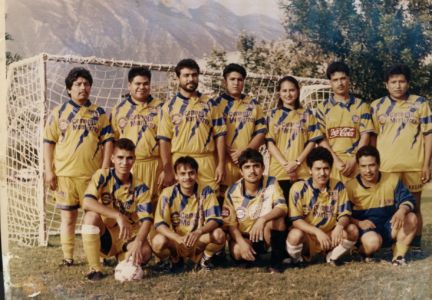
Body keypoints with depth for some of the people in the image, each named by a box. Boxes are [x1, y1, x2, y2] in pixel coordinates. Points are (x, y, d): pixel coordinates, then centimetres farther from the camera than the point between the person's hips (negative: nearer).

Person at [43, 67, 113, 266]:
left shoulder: (99, 113, 8)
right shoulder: (59, 113, 5)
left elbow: (107, 141, 6)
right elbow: (49, 142, 3)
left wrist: (105, 168, -4)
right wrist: (49, 170, -4)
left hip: (93, 174, 1)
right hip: (65, 174, 0)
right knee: (68, 216, 7)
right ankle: (67, 257, 16)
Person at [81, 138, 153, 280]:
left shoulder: (140, 187, -7)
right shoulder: (102, 176, -12)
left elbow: (146, 219, -17)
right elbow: (87, 203, -29)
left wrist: (138, 243, -37)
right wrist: (118, 216, -37)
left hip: (128, 238, 1)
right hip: (104, 235, -1)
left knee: (145, 252, -30)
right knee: (91, 216, -33)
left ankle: (122, 257, 8)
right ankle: (95, 268, -17)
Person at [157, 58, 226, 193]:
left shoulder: (209, 103, 10)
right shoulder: (169, 106, 5)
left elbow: (219, 134, 7)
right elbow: (164, 140, 0)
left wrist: (221, 164, -2)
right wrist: (167, 170, -8)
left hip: (207, 163, 1)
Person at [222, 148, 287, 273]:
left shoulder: (271, 183, -12)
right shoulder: (232, 192, -11)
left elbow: (282, 208, -25)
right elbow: (230, 223, -9)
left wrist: (262, 219, -43)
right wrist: (242, 242, -26)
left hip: (268, 235, 0)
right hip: (244, 236, 0)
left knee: (276, 217, -32)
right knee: (236, 251, -33)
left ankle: (276, 260, -14)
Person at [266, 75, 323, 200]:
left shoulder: (307, 114, 13)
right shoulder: (273, 115, 11)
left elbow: (312, 141, 5)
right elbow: (270, 142, 2)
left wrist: (297, 162, -9)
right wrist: (285, 164, -11)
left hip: (302, 172, 0)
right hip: (278, 171, 0)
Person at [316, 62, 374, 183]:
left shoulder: (361, 106, 9)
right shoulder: (323, 107, 8)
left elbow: (365, 136, 3)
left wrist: (353, 161, -9)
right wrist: (336, 160, -9)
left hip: (355, 163, 0)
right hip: (331, 163, 0)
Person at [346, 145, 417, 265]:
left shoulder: (392, 179, -1)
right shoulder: (350, 187, -8)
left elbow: (408, 199, -6)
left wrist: (402, 210, -29)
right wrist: (359, 223, -22)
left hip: (389, 228, 3)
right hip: (366, 229, -3)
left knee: (411, 218, -22)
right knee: (373, 241, -37)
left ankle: (398, 255, -10)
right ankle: (363, 252, 1)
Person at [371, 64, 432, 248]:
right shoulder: (377, 106, 7)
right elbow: (372, 137, 10)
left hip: (414, 166, 0)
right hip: (385, 167, 1)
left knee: (414, 207, 8)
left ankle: (416, 245, 17)